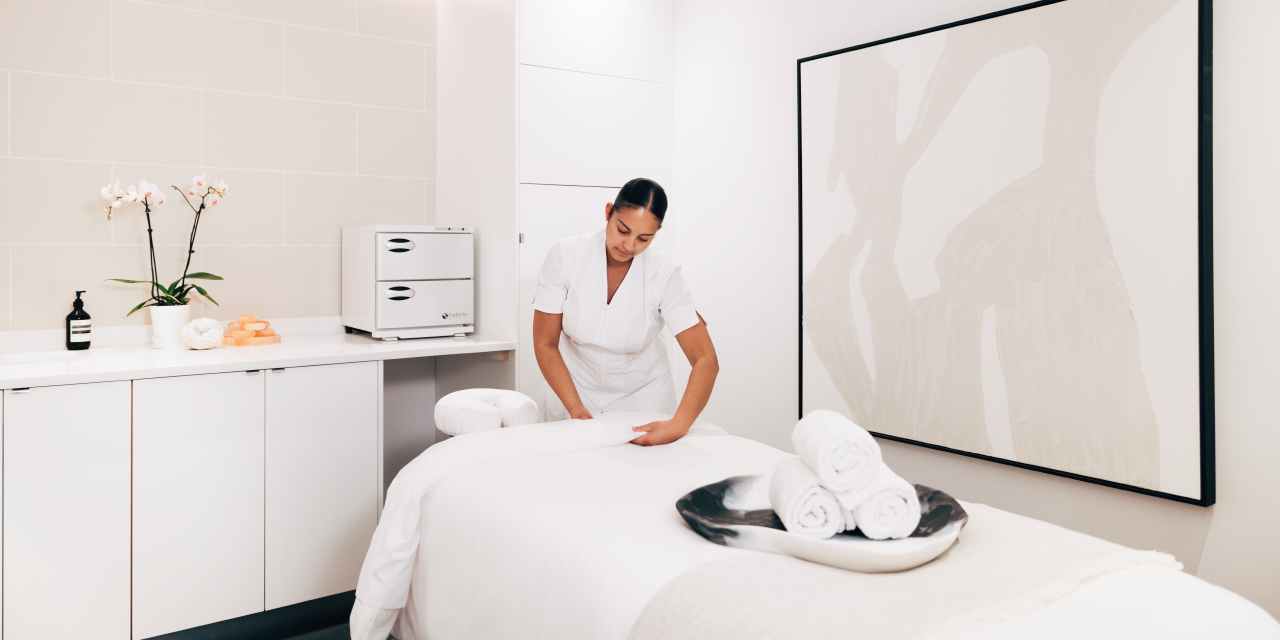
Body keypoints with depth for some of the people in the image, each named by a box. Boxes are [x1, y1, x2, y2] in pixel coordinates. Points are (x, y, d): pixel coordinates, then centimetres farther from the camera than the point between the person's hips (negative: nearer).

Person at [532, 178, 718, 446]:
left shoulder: (663, 276, -22)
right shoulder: (565, 256, -20)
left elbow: (706, 360, -25)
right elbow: (545, 344, -14)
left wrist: (678, 426, -39)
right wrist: (576, 409, -24)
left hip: (642, 394, 0)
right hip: (573, 389, 1)